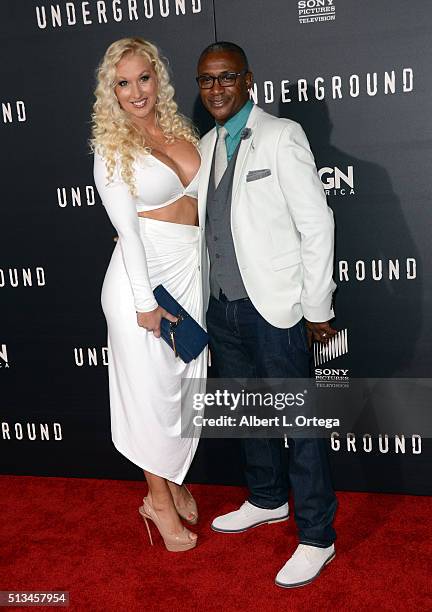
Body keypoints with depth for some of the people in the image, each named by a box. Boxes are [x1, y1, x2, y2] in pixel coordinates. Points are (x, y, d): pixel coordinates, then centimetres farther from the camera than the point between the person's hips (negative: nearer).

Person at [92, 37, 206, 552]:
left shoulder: (181, 130, 10)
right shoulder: (111, 147, -6)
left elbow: (202, 199, 14)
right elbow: (127, 229, -12)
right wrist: (146, 302, -14)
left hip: (190, 273, 6)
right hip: (143, 276, -5)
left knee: (189, 384, 12)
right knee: (153, 389, 4)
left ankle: (175, 481, 34)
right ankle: (159, 500, 23)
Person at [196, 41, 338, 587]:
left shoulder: (280, 136, -9)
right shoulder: (205, 147, 11)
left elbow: (316, 225, -11)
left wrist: (317, 309, -12)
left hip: (273, 307, -7)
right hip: (223, 305, 7)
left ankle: (316, 537, 18)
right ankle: (267, 500, 41)